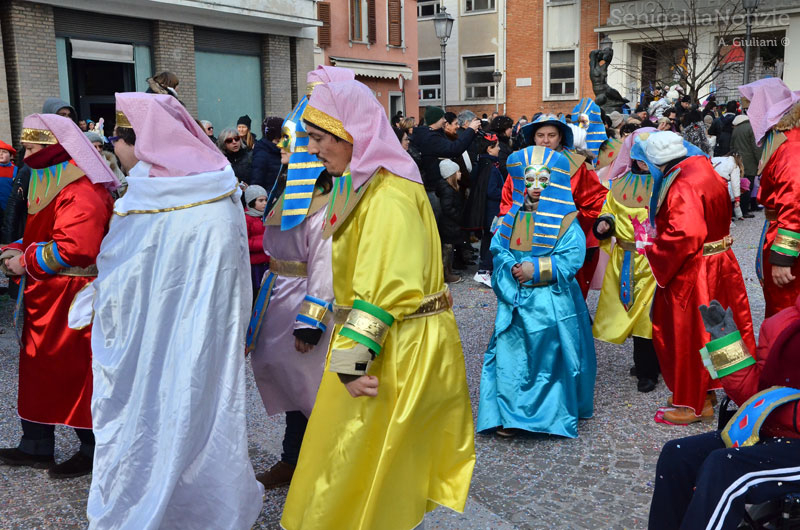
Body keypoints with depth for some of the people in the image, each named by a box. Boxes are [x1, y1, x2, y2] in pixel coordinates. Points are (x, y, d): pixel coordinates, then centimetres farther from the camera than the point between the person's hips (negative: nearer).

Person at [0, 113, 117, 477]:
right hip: (44, 297, 10)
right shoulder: (49, 185, 14)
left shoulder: (81, 192, -19)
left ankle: (93, 451, 19)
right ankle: (35, 447, 31)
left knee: (75, 373, 2)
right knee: (37, 369, 17)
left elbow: (74, 248, -28)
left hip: (71, 300, -10)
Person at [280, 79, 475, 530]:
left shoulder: (389, 196, -20)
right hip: (385, 342, 10)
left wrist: (351, 360, -26)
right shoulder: (364, 184, 12)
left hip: (399, 350, -10)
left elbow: (383, 289, -27)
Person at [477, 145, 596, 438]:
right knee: (511, 356, 2)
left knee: (551, 356, 3)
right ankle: (510, 416, 12)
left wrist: (537, 269, -18)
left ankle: (556, 413, 19)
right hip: (515, 301, 4)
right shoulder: (513, 217, 9)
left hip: (552, 303, -3)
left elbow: (571, 259, -12)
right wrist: (512, 268, -12)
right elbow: (498, 250, 7)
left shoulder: (565, 221, -5)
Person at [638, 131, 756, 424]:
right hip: (719, 265, 10)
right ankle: (704, 395, 34)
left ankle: (690, 404, 19)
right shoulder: (705, 171, 6)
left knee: (686, 334, 5)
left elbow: (685, 235, -34)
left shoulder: (682, 187, -24)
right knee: (710, 331, 19)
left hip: (691, 272, -9)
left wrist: (653, 251, -18)